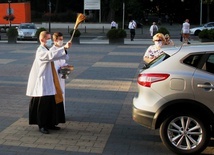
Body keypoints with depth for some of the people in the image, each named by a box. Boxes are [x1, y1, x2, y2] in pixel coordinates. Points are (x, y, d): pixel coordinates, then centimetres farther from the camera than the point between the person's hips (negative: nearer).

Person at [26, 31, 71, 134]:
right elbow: (51, 55, -35)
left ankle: (49, 124, 21)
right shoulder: (41, 51, -17)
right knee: (43, 104, -4)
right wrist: (64, 47, -41)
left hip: (48, 81, 9)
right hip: (42, 82, -9)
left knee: (51, 103, 11)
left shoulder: (46, 50, 14)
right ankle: (41, 126, 6)